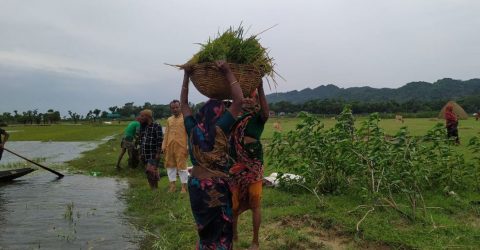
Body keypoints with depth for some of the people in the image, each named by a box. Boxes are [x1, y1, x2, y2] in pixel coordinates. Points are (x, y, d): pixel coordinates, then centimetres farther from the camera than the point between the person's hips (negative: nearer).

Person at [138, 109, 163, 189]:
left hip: (153, 154, -7)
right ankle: (153, 188, 20)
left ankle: (155, 188, -3)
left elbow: (160, 141, -15)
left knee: (151, 170, -17)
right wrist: (140, 153, 17)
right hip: (145, 154, 8)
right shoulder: (142, 127, 13)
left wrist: (158, 153, -18)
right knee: (149, 172, 11)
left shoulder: (156, 126, -11)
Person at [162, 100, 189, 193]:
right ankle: (172, 185, 20)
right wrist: (164, 146, 9)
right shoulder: (169, 120, 15)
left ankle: (184, 186, 5)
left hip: (181, 146, -5)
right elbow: (166, 134, 16)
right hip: (170, 146, 6)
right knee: (170, 165, 9)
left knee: (182, 165, -3)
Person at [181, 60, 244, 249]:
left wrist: (186, 76, 15)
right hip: (216, 187, -5)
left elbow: (183, 103, 12)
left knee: (205, 227, 22)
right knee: (220, 229, 11)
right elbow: (238, 100, -19)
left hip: (195, 184, 6)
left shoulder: (192, 128, -3)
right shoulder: (219, 128, -17)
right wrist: (227, 72, -14)